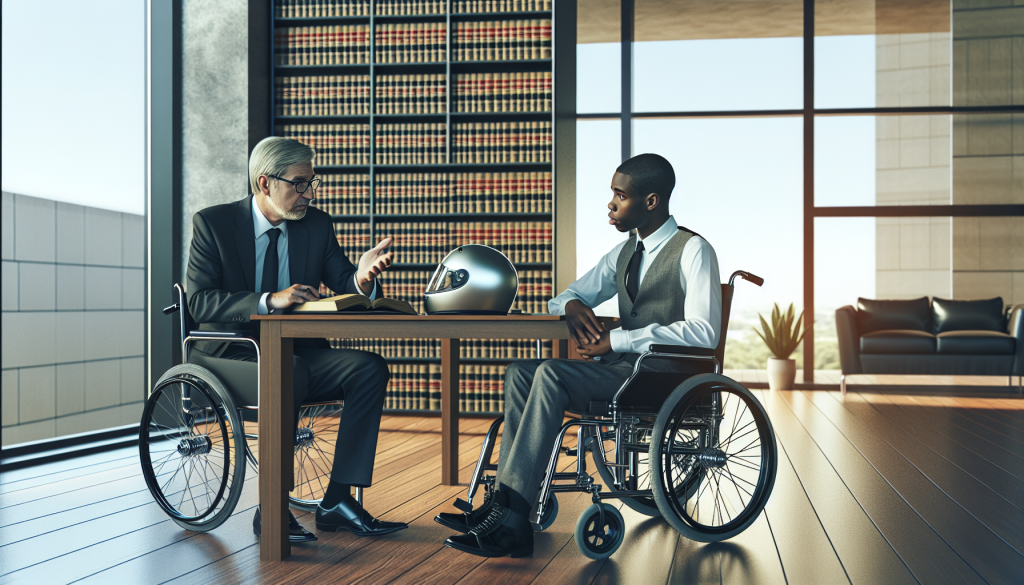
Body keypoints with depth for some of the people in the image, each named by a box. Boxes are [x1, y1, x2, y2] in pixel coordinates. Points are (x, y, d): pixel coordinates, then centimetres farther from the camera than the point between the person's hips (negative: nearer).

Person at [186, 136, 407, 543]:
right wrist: (270, 300, -29)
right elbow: (200, 302, -15)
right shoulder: (212, 223, -5)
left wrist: (362, 278, -22)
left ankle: (337, 501, -17)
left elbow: (344, 284, 3)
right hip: (228, 355, -5)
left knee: (369, 368, -21)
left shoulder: (317, 224, 7)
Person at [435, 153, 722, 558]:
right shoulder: (623, 253, 19)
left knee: (551, 375, -27)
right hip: (620, 367, 8)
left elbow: (703, 331, -19)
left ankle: (510, 521, -30)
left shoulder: (693, 250, -6)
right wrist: (572, 306, -4)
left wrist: (618, 340, -21)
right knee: (521, 373, -10)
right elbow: (563, 299, 24)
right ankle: (505, 502, -19)